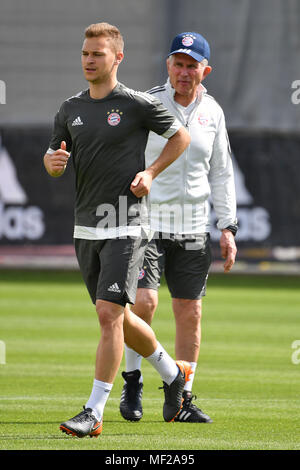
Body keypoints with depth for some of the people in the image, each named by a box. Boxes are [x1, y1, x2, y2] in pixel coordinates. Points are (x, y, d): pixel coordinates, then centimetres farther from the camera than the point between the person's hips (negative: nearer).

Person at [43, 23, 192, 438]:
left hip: (125, 225, -6)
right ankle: (172, 373, 38)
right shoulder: (70, 110, 9)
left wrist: (150, 173, -5)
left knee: (110, 314, -15)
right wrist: (54, 161, -9)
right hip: (85, 227, 6)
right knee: (115, 318, 15)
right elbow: (53, 161, 15)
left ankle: (94, 413, -13)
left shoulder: (138, 104, -6)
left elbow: (181, 137, 7)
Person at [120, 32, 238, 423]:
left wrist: (228, 227, 6)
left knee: (190, 313, 3)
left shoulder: (212, 112, 6)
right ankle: (132, 383, 1)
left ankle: (181, 400, 12)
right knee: (144, 300, -18)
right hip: (146, 223, -4)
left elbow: (221, 174, 13)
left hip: (192, 229, 4)